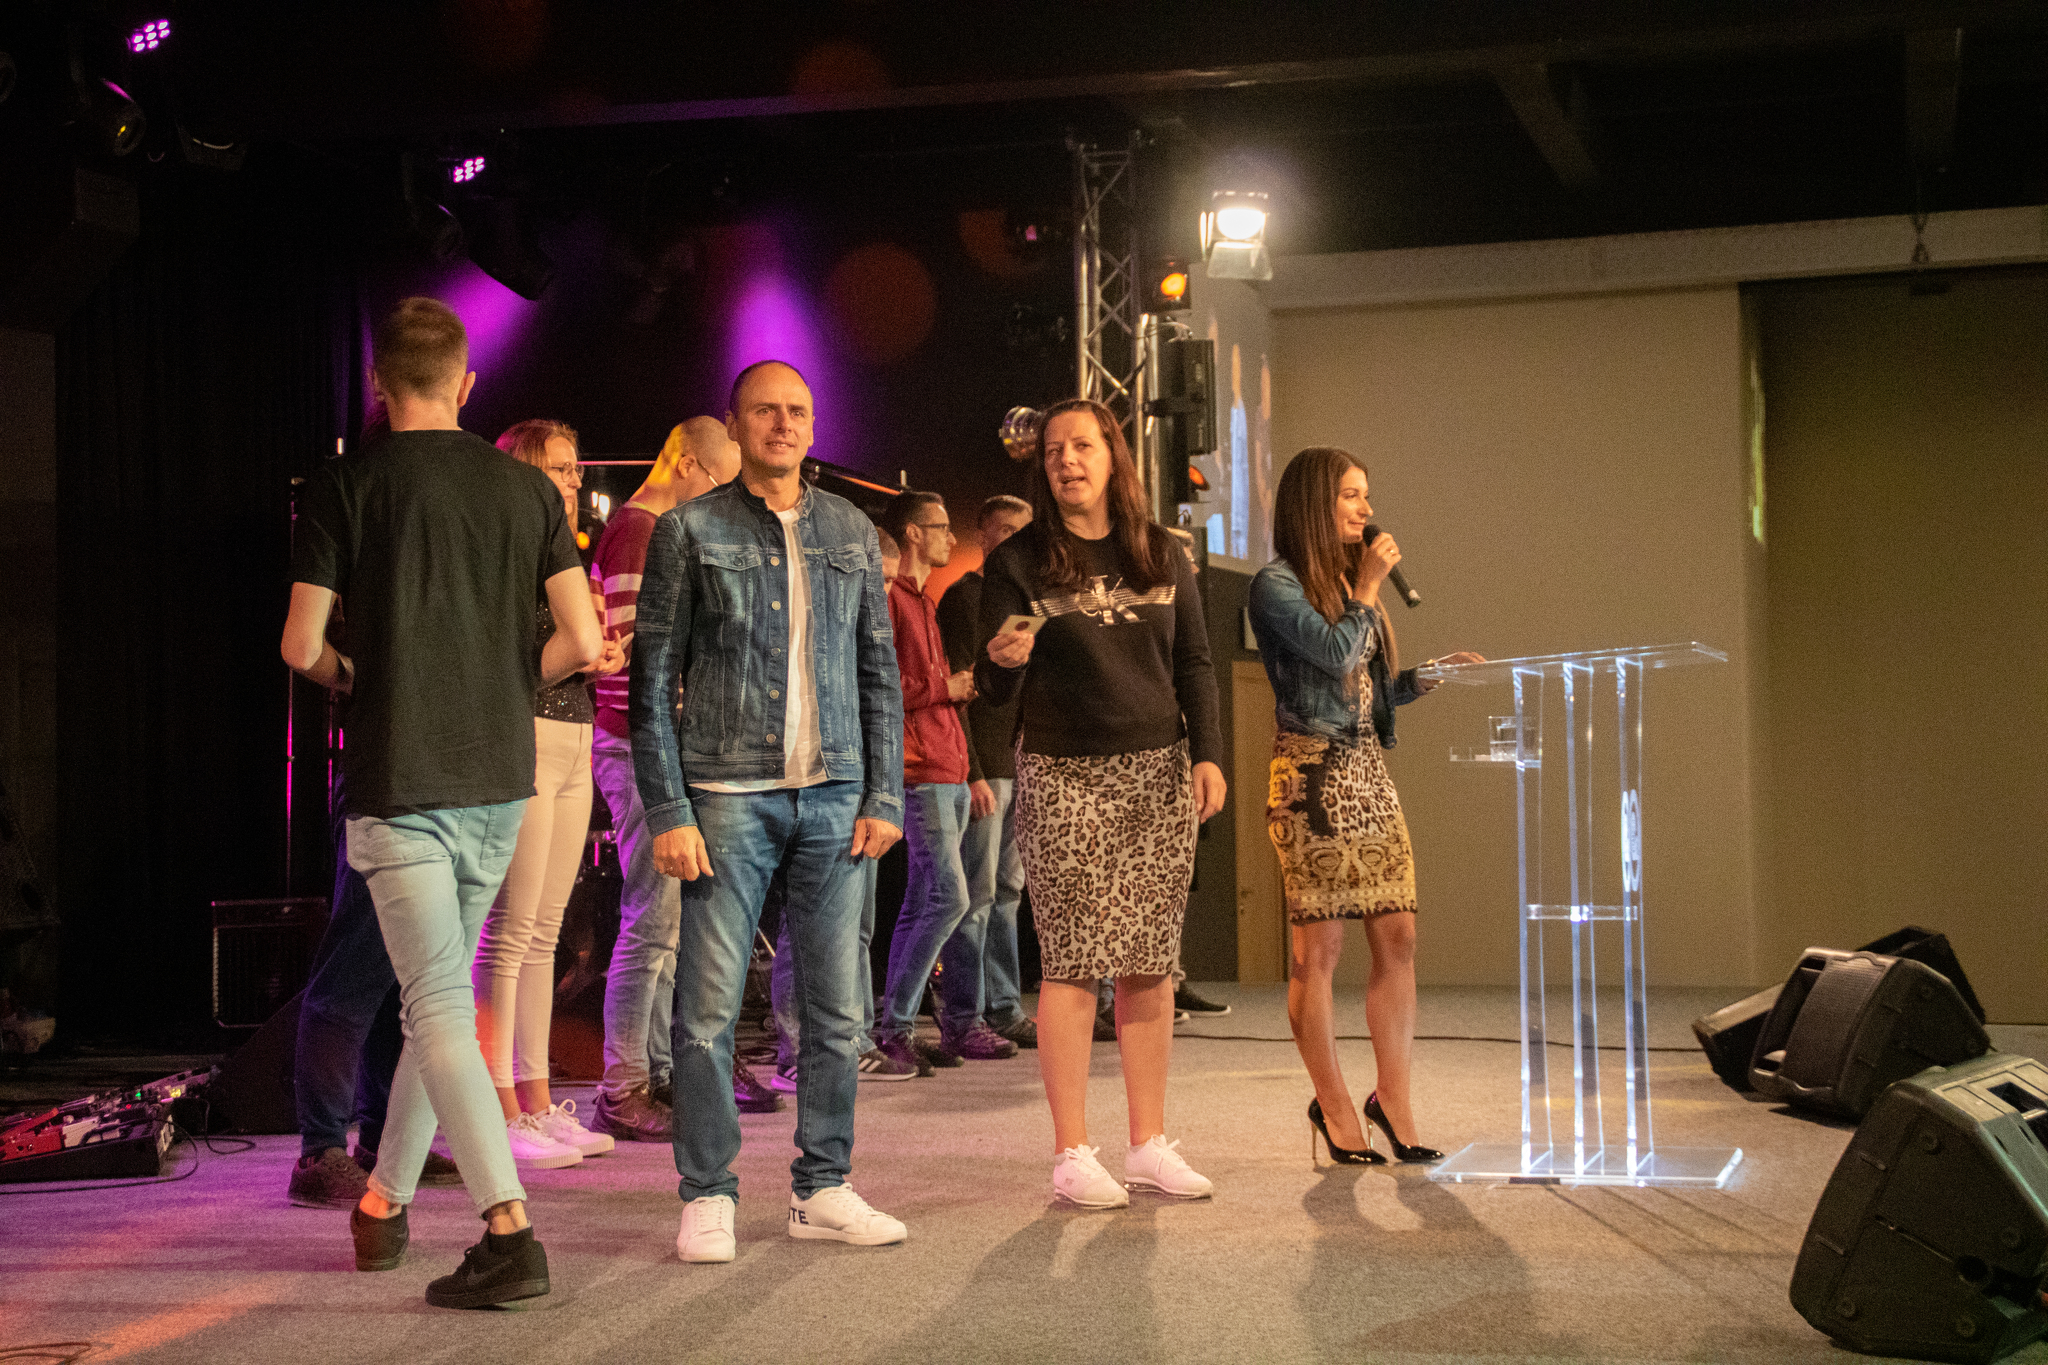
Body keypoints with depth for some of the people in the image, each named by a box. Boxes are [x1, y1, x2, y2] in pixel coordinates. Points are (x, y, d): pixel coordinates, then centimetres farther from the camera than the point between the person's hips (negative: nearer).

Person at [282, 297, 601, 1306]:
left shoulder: (347, 486, -4)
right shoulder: (528, 488, 5)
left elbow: (301, 647, -5)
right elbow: (583, 642, 2)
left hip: (398, 782, -4)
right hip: (501, 780, 4)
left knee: (440, 1008, -8)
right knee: (439, 994, 18)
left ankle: (509, 1229, -20)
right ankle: (384, 1201, 30)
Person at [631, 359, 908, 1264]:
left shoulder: (851, 533, 13)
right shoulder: (690, 533, 2)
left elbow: (880, 673, 15)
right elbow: (652, 682, 0)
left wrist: (883, 797, 6)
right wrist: (668, 813, -7)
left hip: (835, 797, 4)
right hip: (729, 796, -3)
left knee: (835, 1007, 5)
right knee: (708, 1007, -4)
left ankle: (823, 1188, 15)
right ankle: (707, 1196, 6)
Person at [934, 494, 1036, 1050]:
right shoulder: (964, 596, -6)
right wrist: (972, 773, -18)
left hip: (1020, 768, 8)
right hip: (983, 768, -8)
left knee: (1008, 891, 11)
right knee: (976, 893, -7)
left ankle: (1004, 1008, 16)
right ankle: (963, 1019, -3)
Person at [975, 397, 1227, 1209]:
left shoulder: (1162, 556, 11)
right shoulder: (1018, 562, 0)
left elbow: (1194, 663, 14)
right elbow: (995, 692, -2)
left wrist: (1207, 754, 4)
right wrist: (1004, 661, -25)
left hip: (1158, 773, 3)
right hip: (1064, 776, -3)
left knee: (1151, 964, 4)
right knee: (1073, 963, -5)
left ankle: (1150, 1143, 12)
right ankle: (1072, 1153, 2)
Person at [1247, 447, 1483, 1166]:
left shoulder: (1349, 581, 19)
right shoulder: (1276, 585, -6)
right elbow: (1333, 653, -20)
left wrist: (1429, 675, 7)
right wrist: (1368, 589, -8)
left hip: (1367, 769, 8)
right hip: (1311, 774, -8)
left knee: (1398, 936, 2)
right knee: (1319, 946, -2)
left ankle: (1393, 1099, 10)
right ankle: (1333, 1105, 8)